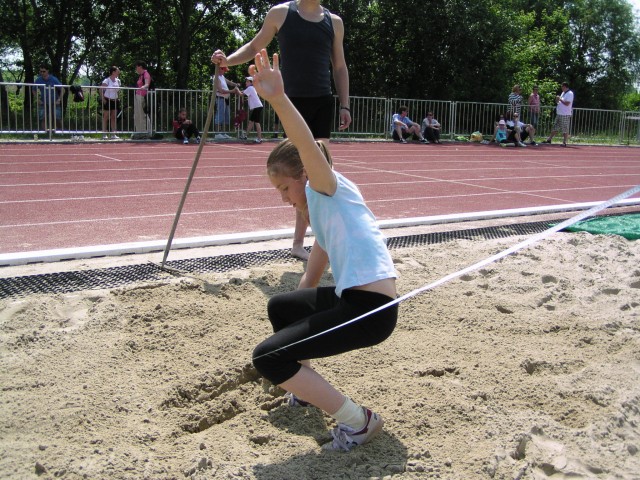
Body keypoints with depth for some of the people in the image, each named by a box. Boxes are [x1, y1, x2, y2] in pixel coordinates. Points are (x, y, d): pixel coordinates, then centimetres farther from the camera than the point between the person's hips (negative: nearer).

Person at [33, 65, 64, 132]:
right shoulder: (38, 80, -5)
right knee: (43, 119, -5)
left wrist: (59, 100, -9)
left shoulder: (54, 80, -12)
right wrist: (37, 99, 1)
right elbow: (34, 90, 11)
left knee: (58, 119, -4)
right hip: (43, 103, 2)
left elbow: (62, 90, -3)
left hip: (54, 103, -2)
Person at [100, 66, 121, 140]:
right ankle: (104, 134, 2)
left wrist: (118, 98, 10)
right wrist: (103, 99, -17)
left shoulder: (118, 81, 7)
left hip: (114, 101, 6)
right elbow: (101, 90, -13)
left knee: (114, 117, 6)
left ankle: (113, 134, 9)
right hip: (107, 100, -6)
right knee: (106, 117, 0)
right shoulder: (106, 81, -12)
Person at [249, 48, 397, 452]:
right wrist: (298, 323, 37)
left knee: (267, 358, -9)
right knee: (280, 306, 27)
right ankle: (305, 387, 36)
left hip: (370, 310, -10)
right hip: (351, 299, 10)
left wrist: (278, 99, -39)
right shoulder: (324, 213, 23)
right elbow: (311, 278, 31)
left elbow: (309, 147, -25)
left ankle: (357, 421, -5)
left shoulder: (330, 189, -3)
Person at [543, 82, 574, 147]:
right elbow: (559, 102, 22)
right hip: (559, 114, 9)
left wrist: (560, 99, -14)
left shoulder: (570, 93, -11)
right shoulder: (563, 93, 17)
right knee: (555, 128, 14)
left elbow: (567, 103, -21)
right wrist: (557, 99, 1)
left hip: (565, 115, -9)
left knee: (565, 130, -4)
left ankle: (564, 142, 0)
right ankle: (549, 139, 20)